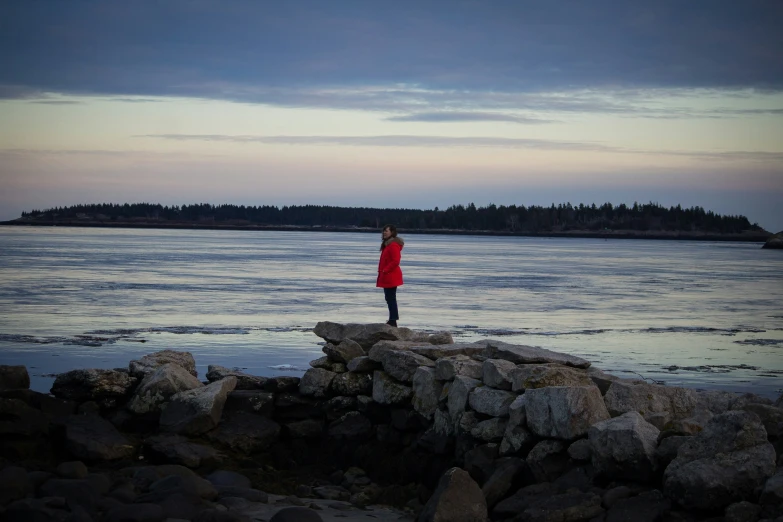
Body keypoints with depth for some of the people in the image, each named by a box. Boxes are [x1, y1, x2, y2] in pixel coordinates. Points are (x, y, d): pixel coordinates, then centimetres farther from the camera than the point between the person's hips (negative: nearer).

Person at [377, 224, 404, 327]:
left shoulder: (393, 245, -17)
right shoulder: (387, 244, 17)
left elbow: (396, 261, -24)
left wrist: (385, 270, -19)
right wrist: (382, 272, 16)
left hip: (391, 276, -11)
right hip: (388, 276, 11)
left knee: (391, 298, -9)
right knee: (390, 298, 14)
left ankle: (393, 320, -7)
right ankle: (392, 320, 20)